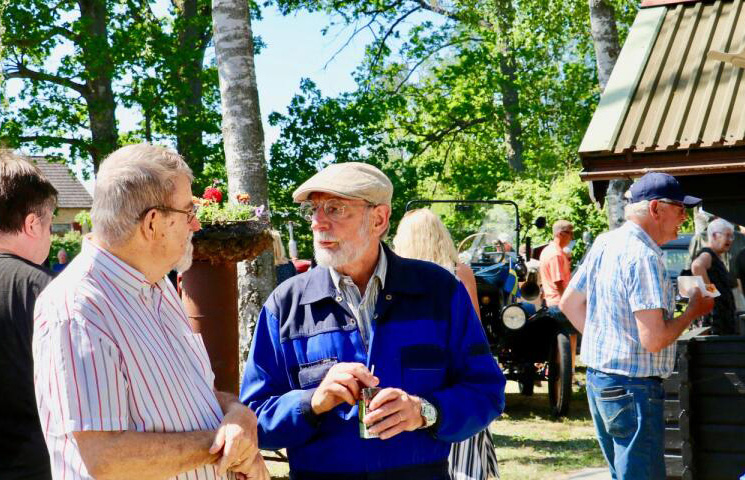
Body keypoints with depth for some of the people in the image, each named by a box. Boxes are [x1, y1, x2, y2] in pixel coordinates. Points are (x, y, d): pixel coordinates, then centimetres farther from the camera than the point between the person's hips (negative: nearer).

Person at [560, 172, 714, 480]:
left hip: (598, 380, 10)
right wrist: (693, 310, -8)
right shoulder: (643, 257, -20)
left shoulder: (605, 243, 8)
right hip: (633, 387, -10)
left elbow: (569, 303, 17)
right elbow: (653, 339, -23)